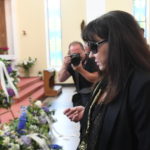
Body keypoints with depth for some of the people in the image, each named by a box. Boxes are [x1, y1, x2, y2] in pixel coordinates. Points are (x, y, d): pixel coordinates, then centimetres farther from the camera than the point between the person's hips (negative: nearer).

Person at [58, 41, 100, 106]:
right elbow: (61, 79, -5)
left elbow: (95, 79, -22)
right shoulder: (72, 63, -1)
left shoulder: (91, 61, -13)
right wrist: (64, 65, -21)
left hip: (93, 95, -4)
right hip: (80, 96, 4)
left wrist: (81, 70, -31)